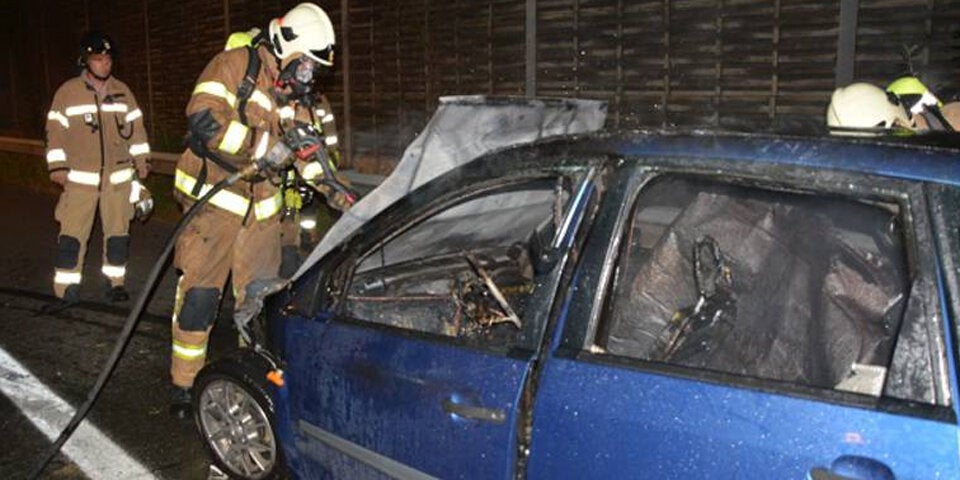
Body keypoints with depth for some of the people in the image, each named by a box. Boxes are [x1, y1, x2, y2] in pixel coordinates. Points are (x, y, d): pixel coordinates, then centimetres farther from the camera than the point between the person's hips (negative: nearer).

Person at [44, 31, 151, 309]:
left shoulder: (123, 92, 6)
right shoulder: (68, 92, -2)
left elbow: (136, 128, 12)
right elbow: (55, 131, -1)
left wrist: (141, 160, 7)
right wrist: (58, 167, -7)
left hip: (119, 177, 2)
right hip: (80, 178, -2)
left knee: (118, 232, 8)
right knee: (71, 235, -4)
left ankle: (115, 283, 21)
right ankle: (67, 290, 3)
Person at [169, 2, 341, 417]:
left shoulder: (292, 93, 11)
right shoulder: (236, 65, -11)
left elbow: (308, 148, 18)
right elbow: (205, 120, -25)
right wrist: (265, 145, -24)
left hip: (261, 209, 7)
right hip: (214, 201, -6)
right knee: (199, 297, -3)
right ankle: (183, 384, 12)